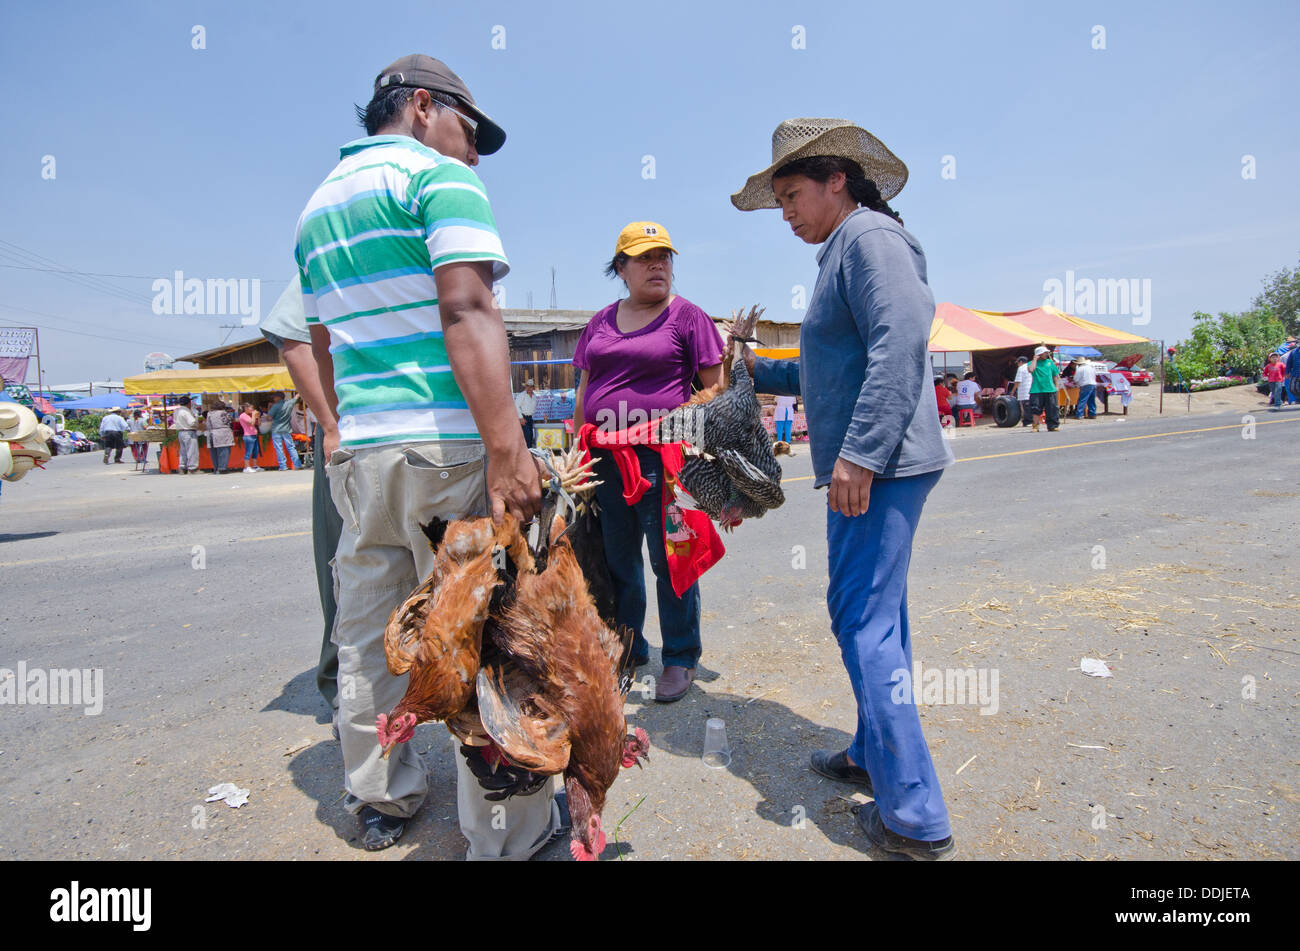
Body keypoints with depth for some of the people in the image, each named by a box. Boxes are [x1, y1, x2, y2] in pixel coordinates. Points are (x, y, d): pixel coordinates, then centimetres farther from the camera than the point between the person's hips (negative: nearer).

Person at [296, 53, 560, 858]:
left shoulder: (319, 203, 22)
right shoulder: (440, 178, -3)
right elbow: (468, 314, -18)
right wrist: (507, 448, -24)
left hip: (358, 449, 8)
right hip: (444, 443, -8)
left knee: (368, 635, 14)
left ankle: (382, 801, 29)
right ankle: (508, 833, 10)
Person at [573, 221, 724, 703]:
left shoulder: (687, 316, 2)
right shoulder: (600, 323, 16)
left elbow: (716, 388, 0)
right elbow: (583, 391, 20)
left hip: (663, 457, -5)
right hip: (605, 459, 5)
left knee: (669, 560, 0)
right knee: (617, 559, 12)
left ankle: (679, 658, 16)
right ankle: (626, 650, 29)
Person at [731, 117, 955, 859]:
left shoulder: (869, 235, -7)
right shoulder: (846, 250, 23)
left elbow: (900, 346, -22)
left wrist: (860, 452, -26)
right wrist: (758, 371, 26)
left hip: (879, 465, -11)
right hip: (872, 464, 11)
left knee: (864, 621, -8)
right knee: (876, 615, 16)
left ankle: (915, 816, 1)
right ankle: (876, 754, 31)